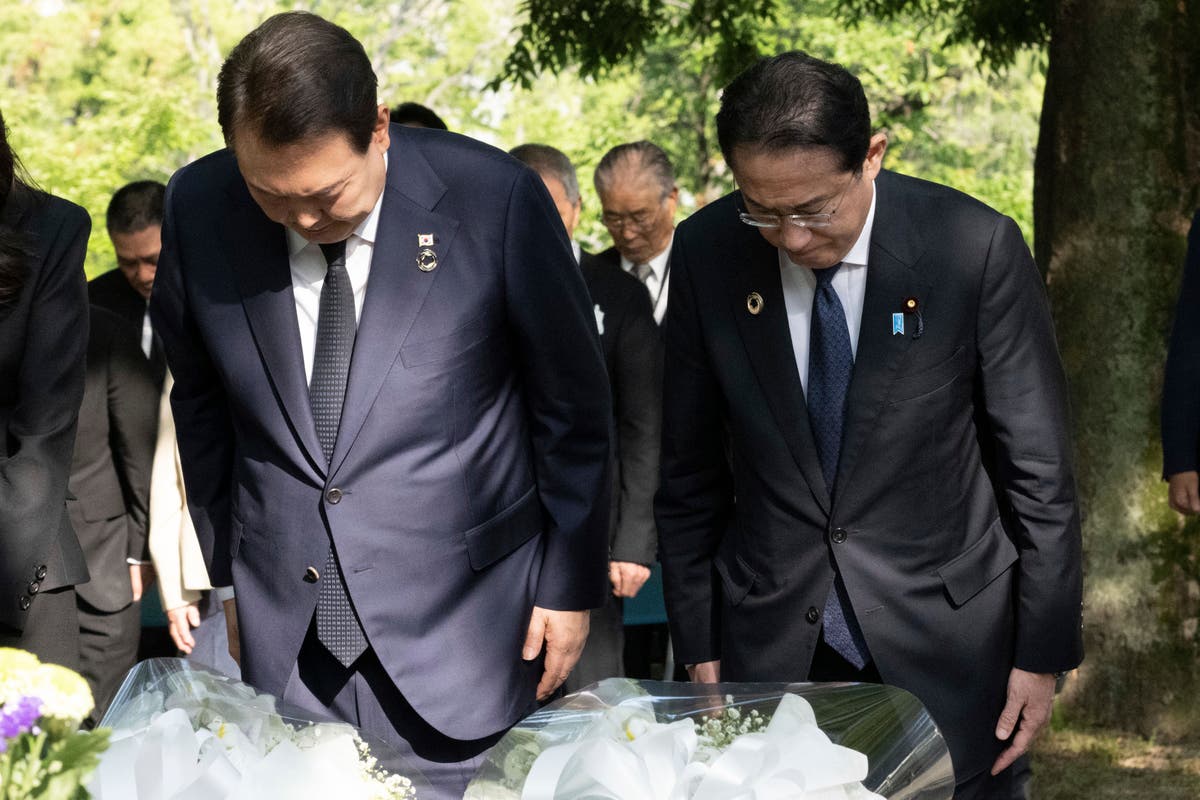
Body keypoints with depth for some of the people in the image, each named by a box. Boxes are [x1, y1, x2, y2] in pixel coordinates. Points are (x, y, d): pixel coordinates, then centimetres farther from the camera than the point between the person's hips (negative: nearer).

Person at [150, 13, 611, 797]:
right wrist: (223, 566, 13)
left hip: (458, 618, -2)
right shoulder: (200, 208, -6)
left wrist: (571, 584, 1)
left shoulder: (495, 197, -14)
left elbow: (575, 401, -3)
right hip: (282, 625, 3)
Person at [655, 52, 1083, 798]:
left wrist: (1042, 650, -3)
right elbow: (691, 470, 4)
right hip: (772, 642, 2)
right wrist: (698, 644, 5)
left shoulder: (976, 248, -13)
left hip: (943, 637, -2)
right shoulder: (706, 255, -6)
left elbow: (1039, 469, -6)